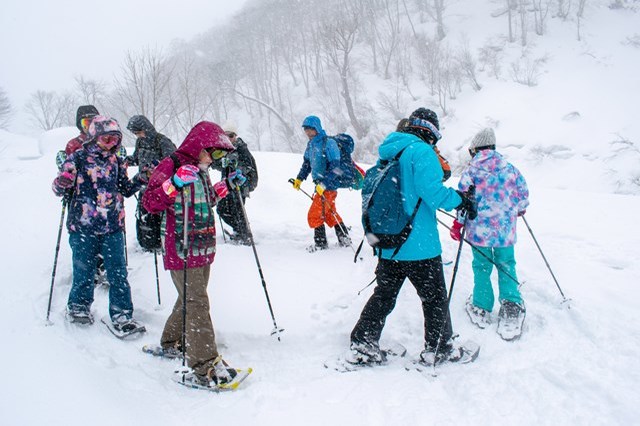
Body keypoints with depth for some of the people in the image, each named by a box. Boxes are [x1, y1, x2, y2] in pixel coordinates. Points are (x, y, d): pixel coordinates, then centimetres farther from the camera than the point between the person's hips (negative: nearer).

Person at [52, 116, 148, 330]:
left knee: (118, 272, 1)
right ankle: (78, 306, 31)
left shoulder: (116, 161, 10)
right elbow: (59, 189, 0)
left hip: (113, 227, 3)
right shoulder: (77, 158, -3)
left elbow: (125, 189, 18)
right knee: (83, 271, 8)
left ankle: (122, 314, 8)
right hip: (83, 227, -3)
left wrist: (141, 179, 2)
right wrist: (62, 183, -23)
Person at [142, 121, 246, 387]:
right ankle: (206, 367, -6)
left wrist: (226, 185, 19)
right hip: (182, 252, -9)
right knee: (196, 305, -9)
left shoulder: (200, 170, 14)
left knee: (191, 299, 20)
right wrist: (175, 183, -31)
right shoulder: (170, 166, -12)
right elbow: (150, 203, -19)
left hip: (204, 249, 9)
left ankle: (172, 342, 39)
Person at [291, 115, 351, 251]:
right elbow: (307, 163, 22)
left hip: (329, 185, -9)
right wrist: (300, 178, 14)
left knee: (314, 215, -6)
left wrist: (323, 183, -26)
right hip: (320, 184, 9)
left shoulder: (328, 143, -18)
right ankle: (344, 239, 30)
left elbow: (335, 166, -22)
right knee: (329, 214, 20)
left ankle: (321, 243, 7)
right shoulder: (311, 144, 8)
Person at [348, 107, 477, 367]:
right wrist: (461, 201, -7)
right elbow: (432, 191, -23)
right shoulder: (422, 151, -13)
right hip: (419, 245, -7)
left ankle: (362, 346, 15)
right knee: (434, 296, 10)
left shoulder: (386, 155, 11)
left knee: (383, 296, 16)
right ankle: (439, 348, 23)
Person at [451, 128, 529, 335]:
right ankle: (512, 306, 9)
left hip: (480, 229, -2)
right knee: (506, 266, 15)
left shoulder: (471, 171, -7)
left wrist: (458, 223, -1)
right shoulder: (510, 168, 3)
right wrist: (520, 209, 30)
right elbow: (523, 193, 10)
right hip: (506, 230, 2)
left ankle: (481, 308, 17)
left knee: (481, 267, 11)